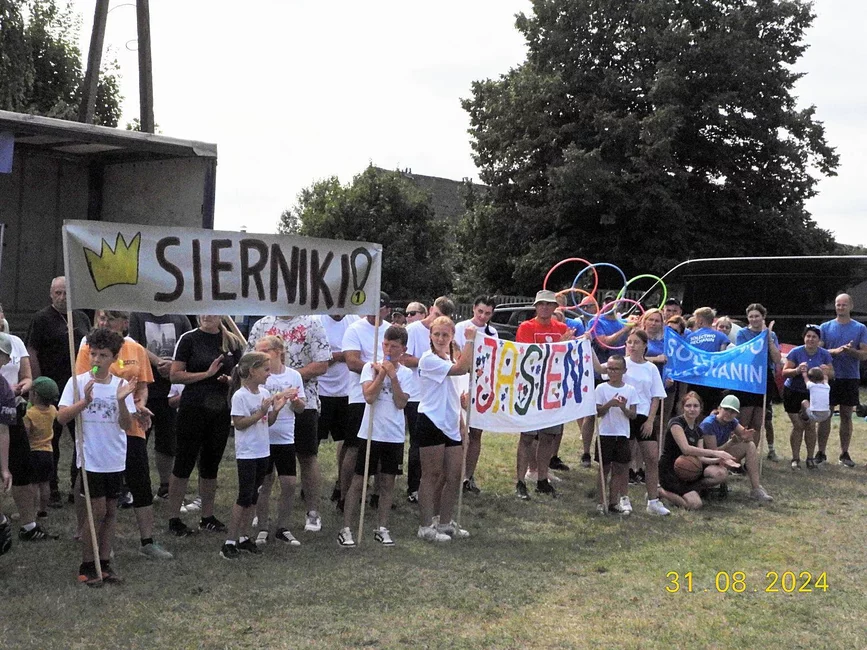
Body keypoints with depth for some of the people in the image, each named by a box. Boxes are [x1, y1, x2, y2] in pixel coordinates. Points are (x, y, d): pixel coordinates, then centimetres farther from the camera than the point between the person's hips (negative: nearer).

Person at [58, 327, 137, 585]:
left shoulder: (121, 385, -1)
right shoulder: (78, 382, -7)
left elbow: (127, 425, -6)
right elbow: (61, 417, -12)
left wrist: (121, 401, -22)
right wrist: (84, 401, -25)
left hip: (115, 460, 3)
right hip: (91, 459, -3)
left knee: (110, 511, 9)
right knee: (98, 510, -4)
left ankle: (104, 563, 19)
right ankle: (87, 566, 9)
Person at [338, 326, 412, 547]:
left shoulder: (405, 373, 4)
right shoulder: (371, 367, -2)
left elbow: (401, 403, -9)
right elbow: (369, 396, -15)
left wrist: (392, 375, -13)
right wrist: (382, 373, -14)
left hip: (394, 435, 2)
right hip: (370, 433, -2)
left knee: (388, 481, 8)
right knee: (359, 481, 0)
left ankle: (382, 528, 19)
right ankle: (346, 529, 4)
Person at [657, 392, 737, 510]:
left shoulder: (698, 431, 12)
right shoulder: (676, 423, -12)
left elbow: (700, 457, 2)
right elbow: (686, 449, -25)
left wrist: (719, 459, -16)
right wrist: (715, 453, -26)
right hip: (670, 471, -7)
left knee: (722, 473, -15)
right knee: (694, 504, -24)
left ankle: (687, 490, -5)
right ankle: (661, 491, -1)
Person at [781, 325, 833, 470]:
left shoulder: (824, 354, -2)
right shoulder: (796, 352, -10)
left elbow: (832, 374, 0)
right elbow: (785, 372, -12)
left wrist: (826, 371, -24)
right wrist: (797, 370, -31)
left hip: (813, 394, 2)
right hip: (794, 393, -2)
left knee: (810, 425, 1)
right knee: (798, 426, -2)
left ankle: (810, 458, 12)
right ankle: (795, 458, 7)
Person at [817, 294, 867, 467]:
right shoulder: (825, 327, 4)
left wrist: (850, 351, -21)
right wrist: (835, 351, -17)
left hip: (851, 378, 1)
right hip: (829, 377, 0)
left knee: (846, 415, 6)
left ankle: (844, 454, 13)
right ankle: (821, 452, 6)